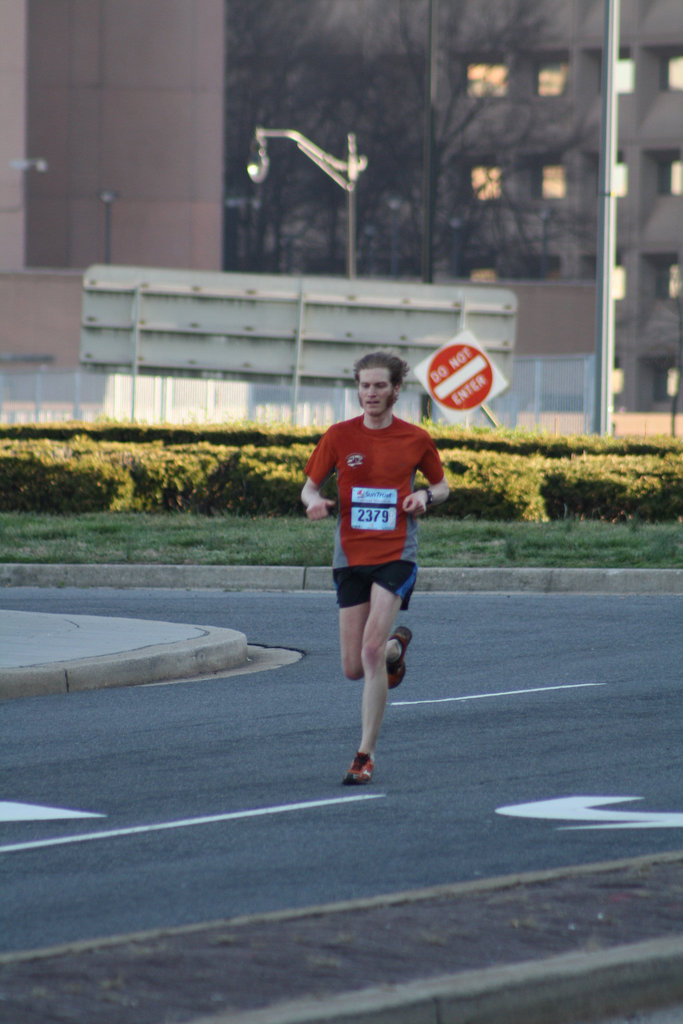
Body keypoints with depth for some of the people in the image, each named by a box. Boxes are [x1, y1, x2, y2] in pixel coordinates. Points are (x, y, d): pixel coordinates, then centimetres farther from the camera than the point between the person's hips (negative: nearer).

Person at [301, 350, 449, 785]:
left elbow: (442, 486, 15)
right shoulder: (339, 436, 2)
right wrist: (316, 502, -15)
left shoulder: (416, 439, 1)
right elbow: (309, 487, 9)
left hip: (396, 555, -3)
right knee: (353, 667, 4)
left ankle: (366, 756, -12)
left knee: (372, 649, -20)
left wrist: (426, 496, -8)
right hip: (351, 555, 3)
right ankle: (398, 645, 42)